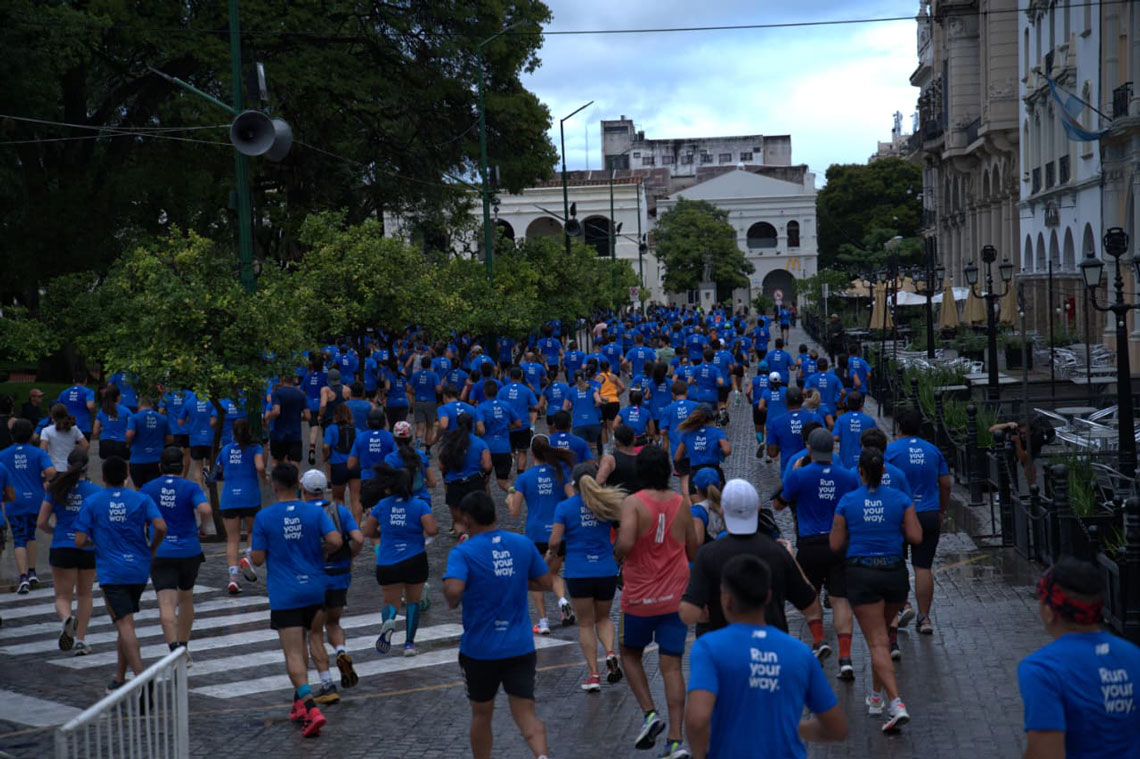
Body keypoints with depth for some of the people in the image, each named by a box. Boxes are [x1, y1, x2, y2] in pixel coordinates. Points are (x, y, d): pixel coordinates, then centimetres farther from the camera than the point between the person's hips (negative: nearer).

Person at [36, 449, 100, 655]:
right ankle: (80, 640, 16)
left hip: (62, 548, 0)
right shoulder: (95, 491, -5)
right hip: (88, 550, 0)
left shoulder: (57, 489, -1)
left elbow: (41, 523, 0)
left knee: (63, 596, 7)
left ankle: (67, 618, -26)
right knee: (84, 595, 18)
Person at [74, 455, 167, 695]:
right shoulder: (141, 499, 2)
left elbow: (80, 542, -5)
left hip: (111, 572, -3)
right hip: (139, 569, 4)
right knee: (125, 623, 19)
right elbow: (161, 527, -11)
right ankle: (119, 679, 25)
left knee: (125, 625, -10)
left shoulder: (91, 502, -1)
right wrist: (152, 548, 7)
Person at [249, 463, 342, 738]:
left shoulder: (264, 517, -7)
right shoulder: (315, 511, -1)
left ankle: (311, 708, -22)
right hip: (315, 589, 4)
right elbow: (336, 541, -12)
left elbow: (258, 560, -6)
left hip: (284, 595, -3)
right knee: (312, 640, 22)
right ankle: (300, 702, 29)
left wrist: (251, 543, 15)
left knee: (293, 654, -5)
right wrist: (320, 552, 8)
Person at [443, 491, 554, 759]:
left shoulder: (463, 553, -12)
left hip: (480, 649, -2)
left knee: (481, 714, 18)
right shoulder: (524, 544, 1)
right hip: (521, 646, 2)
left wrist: (452, 603, -6)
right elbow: (546, 583, 10)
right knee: (526, 714, -1)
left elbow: (453, 590, -28)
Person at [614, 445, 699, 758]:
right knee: (672, 667, 3)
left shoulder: (633, 503, -11)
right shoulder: (681, 504, 3)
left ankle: (650, 714, 4)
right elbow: (692, 552, 11)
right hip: (675, 598, 3)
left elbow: (625, 544, -26)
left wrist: (617, 553, -4)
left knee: (630, 655, 21)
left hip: (639, 598, -3)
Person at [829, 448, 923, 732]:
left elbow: (835, 545, -1)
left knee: (877, 642, -4)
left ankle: (896, 703, -20)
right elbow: (916, 537, -3)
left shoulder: (847, 502, -4)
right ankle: (876, 697, 32)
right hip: (894, 572, 3)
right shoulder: (900, 499, -1)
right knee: (882, 634, 23)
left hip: (861, 574, -3)